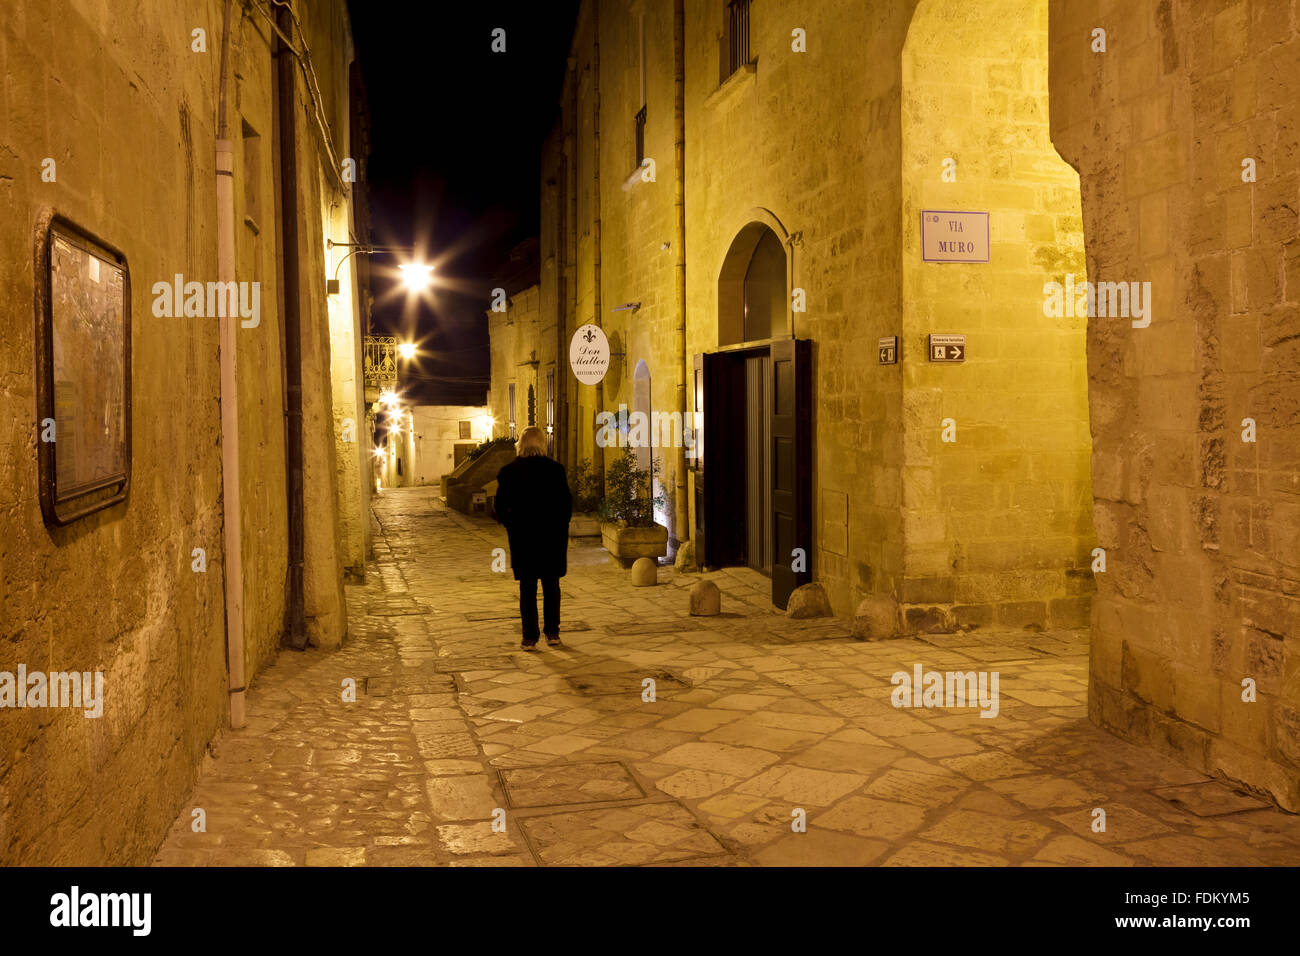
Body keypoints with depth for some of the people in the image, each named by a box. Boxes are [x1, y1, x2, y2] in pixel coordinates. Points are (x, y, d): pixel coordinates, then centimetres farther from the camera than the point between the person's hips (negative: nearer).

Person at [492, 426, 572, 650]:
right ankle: (552, 633, 16)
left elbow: (500, 507, -2)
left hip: (522, 537, 0)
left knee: (527, 587, 6)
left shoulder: (508, 472, -4)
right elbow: (567, 503, -3)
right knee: (551, 585, 13)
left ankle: (529, 638, 5)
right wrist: (560, 527, 10)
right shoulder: (555, 469, -4)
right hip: (552, 536, 0)